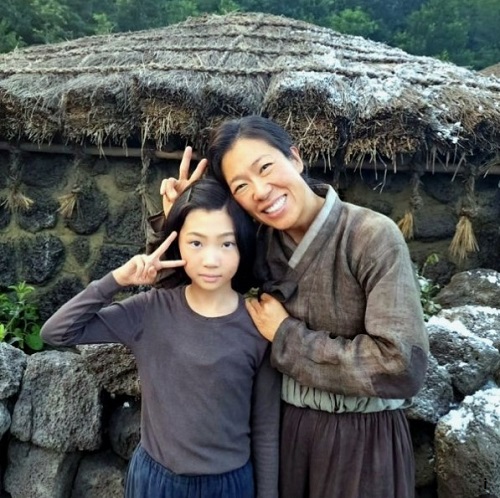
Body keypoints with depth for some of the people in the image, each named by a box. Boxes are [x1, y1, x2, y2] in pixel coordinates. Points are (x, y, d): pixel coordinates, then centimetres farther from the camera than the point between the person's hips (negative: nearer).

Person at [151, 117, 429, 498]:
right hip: (284, 429, 5)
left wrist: (287, 336, -19)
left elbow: (403, 367, -26)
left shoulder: (372, 237, -20)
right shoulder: (261, 244, -4)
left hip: (364, 439, -4)